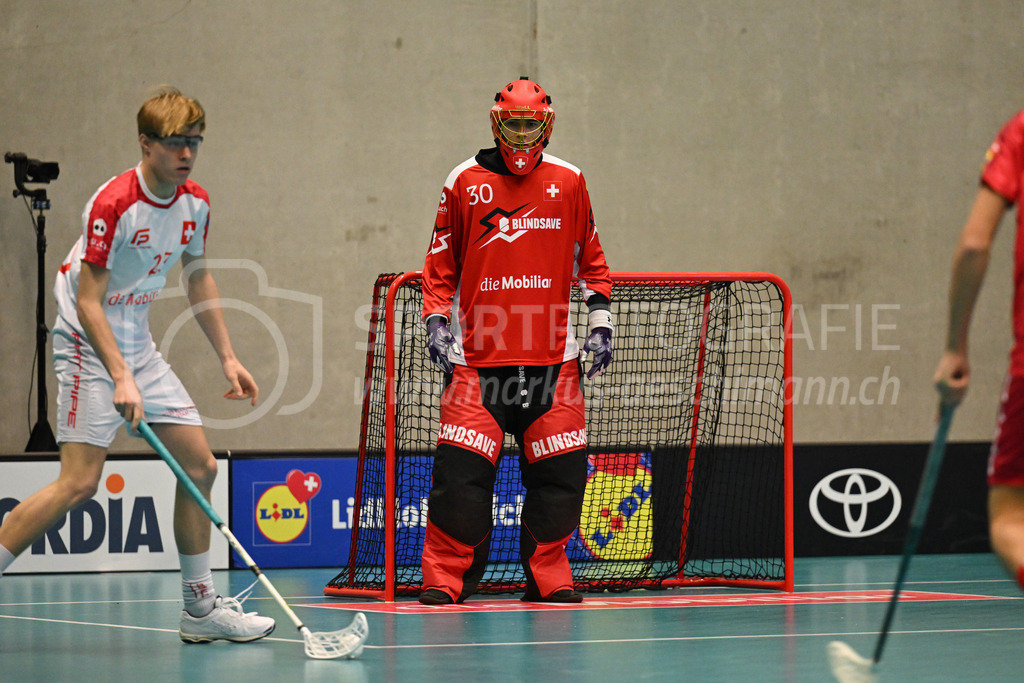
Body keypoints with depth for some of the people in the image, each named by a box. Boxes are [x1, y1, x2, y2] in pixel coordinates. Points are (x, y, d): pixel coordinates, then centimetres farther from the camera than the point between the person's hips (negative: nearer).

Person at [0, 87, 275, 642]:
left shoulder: (196, 204, 2)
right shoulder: (113, 205, -21)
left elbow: (199, 279, 18)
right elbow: (88, 303, -22)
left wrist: (227, 358, 15)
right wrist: (121, 378, -30)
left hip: (139, 346, 8)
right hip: (88, 346, -8)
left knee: (200, 464, 3)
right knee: (80, 482, -18)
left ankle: (200, 608, 13)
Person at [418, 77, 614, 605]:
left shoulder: (567, 182, 7)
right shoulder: (465, 182, 4)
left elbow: (590, 259, 15)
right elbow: (441, 263, 10)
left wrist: (600, 320, 7)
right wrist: (436, 320, -1)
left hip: (552, 360, 2)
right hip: (477, 358, -1)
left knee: (559, 474, 0)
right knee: (460, 473, -9)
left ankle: (547, 575, 14)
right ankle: (445, 577, 2)